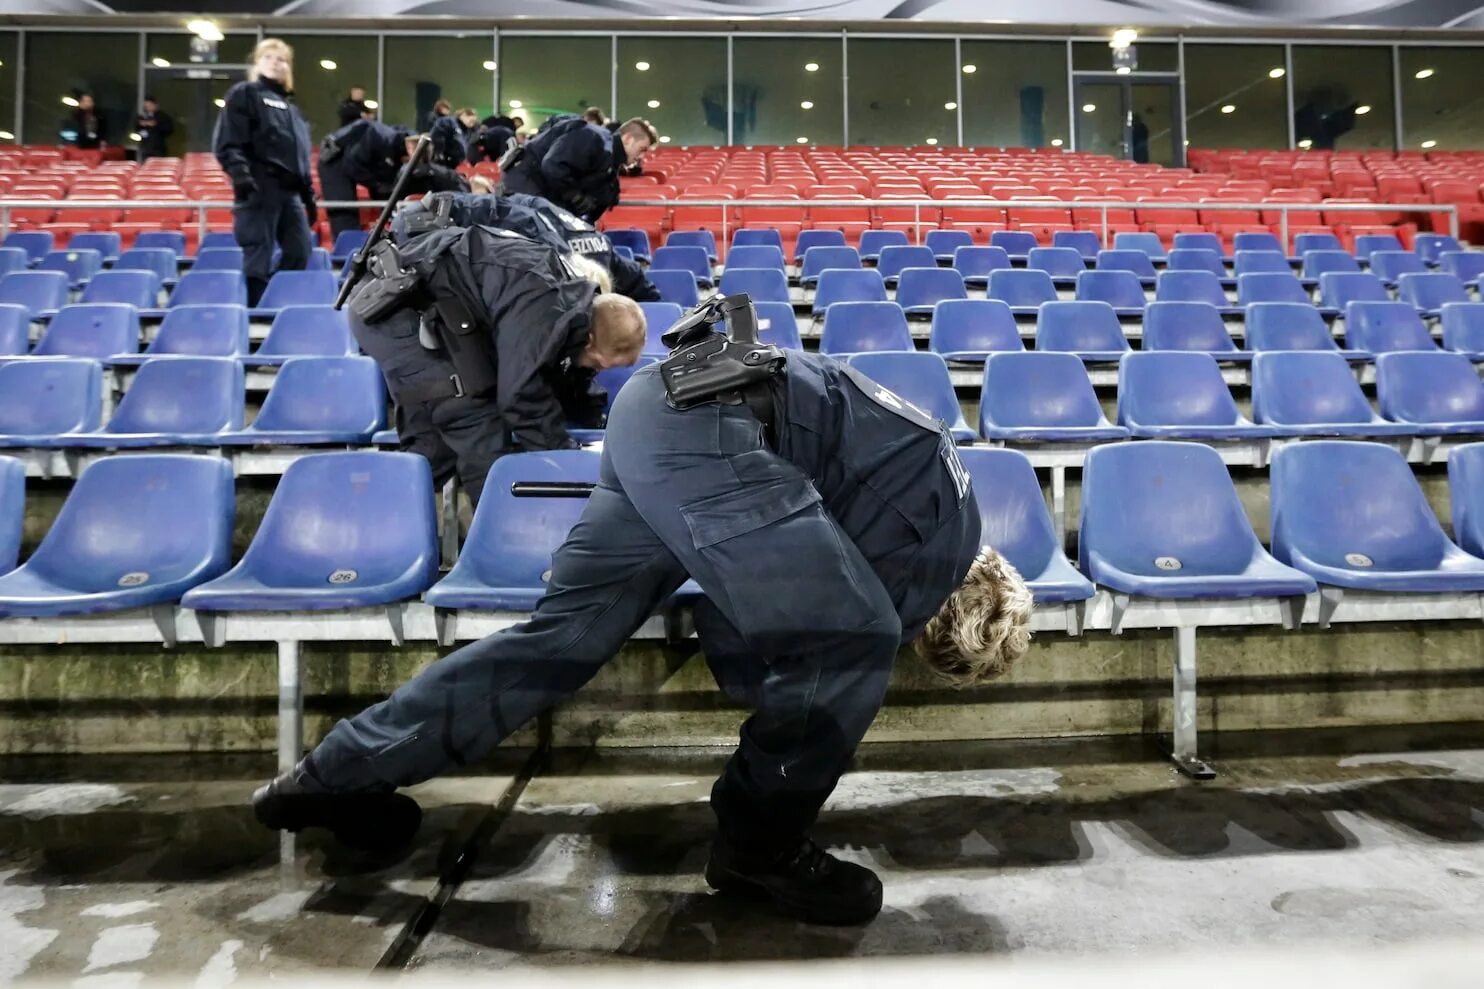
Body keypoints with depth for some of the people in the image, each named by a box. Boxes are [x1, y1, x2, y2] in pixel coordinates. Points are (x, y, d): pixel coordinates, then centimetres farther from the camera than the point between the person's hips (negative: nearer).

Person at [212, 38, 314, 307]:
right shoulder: (243, 93, 4)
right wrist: (239, 172, -23)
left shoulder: (290, 106, 25)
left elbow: (302, 155, 25)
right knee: (259, 257, -8)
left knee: (299, 253, 5)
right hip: (259, 188, -7)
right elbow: (227, 142, -7)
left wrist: (309, 193, 19)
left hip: (291, 190, 7)